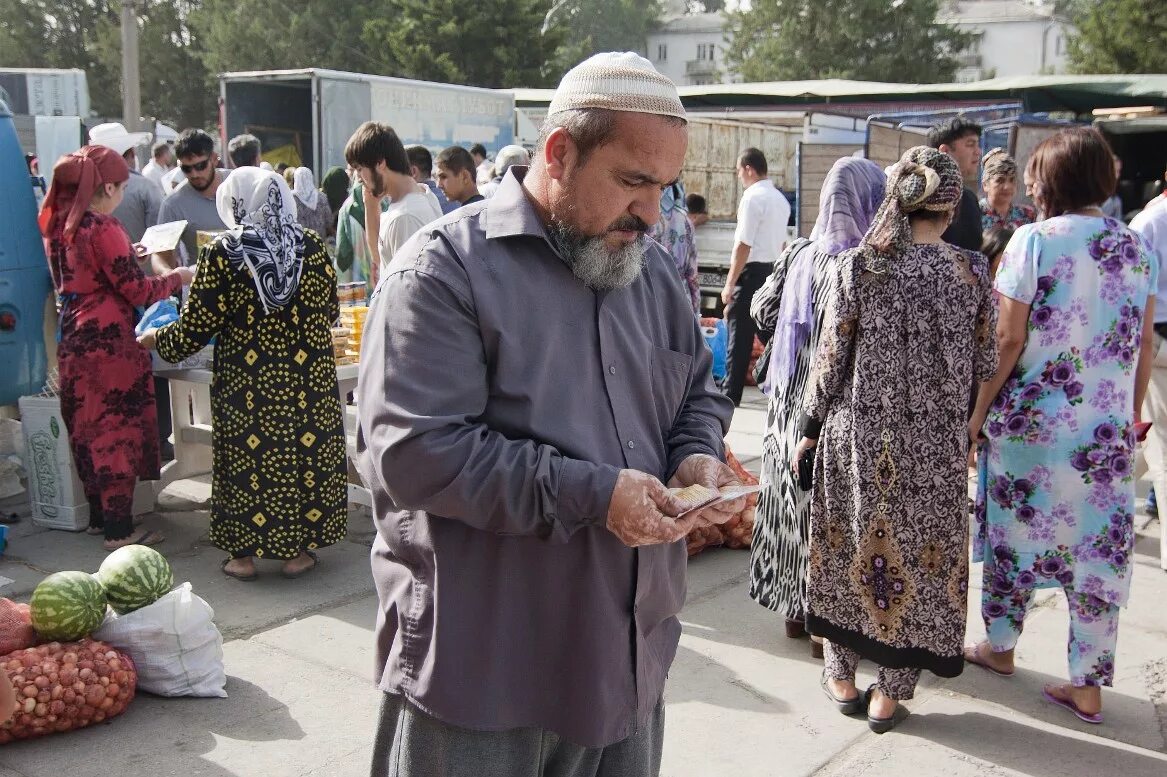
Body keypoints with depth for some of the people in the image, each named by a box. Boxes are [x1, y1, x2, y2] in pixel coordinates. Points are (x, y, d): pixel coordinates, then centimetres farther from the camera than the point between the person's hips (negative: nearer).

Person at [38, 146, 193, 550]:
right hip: (108, 339, -9)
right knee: (119, 429, 0)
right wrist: (177, 278, -1)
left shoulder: (59, 223, 8)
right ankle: (119, 529, 5)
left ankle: (98, 516, 27)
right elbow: (136, 291, -15)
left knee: (89, 427, 16)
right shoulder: (103, 227, -17)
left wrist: (125, 257, 19)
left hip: (73, 336, 9)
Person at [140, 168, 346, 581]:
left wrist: (155, 338, 13)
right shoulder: (311, 247, -2)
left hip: (247, 384, -2)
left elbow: (195, 328, -6)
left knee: (247, 457, 9)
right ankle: (299, 549, 19)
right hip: (308, 377, 2)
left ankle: (244, 552, 18)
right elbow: (330, 310, 9)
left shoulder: (222, 256, -9)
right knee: (305, 453, 10)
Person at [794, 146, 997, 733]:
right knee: (918, 555, 12)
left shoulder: (856, 266, -8)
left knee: (850, 548, 16)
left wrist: (809, 428, 6)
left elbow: (831, 357, -5)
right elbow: (983, 366, 0)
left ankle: (843, 677, 28)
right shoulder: (970, 271, -5)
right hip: (935, 443, 0)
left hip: (857, 433, 0)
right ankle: (891, 692, 21)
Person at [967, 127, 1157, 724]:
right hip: (1106, 428, 4)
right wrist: (1129, 416, 19)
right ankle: (1088, 685, 13)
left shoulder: (1034, 240, -9)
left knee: (1016, 528, 13)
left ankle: (1000, 646, 30)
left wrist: (979, 412, -3)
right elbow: (1144, 345, 8)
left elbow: (1008, 340, -12)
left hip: (1031, 417, -3)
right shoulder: (1136, 247, 5)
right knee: (1099, 544, 7)